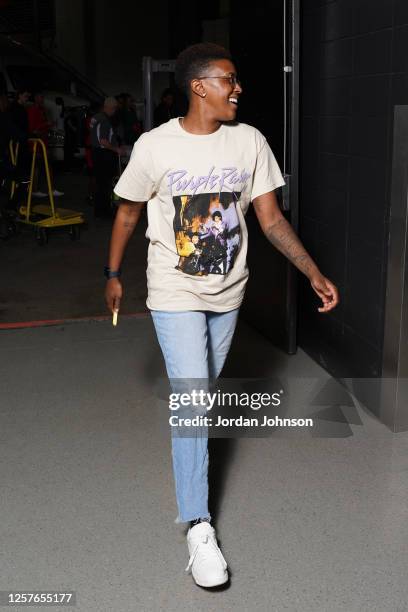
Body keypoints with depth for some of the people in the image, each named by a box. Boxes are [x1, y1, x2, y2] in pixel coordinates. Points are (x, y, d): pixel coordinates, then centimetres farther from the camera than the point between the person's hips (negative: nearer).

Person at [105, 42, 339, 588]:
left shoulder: (249, 142, -6)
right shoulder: (155, 147, -12)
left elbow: (271, 219, -4)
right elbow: (128, 214, 1)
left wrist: (314, 273, -13)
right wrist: (113, 275, 9)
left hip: (227, 293, 4)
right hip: (176, 294, -3)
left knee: (201, 393, 19)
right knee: (192, 402, -9)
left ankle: (188, 452, 48)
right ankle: (198, 527, 1)